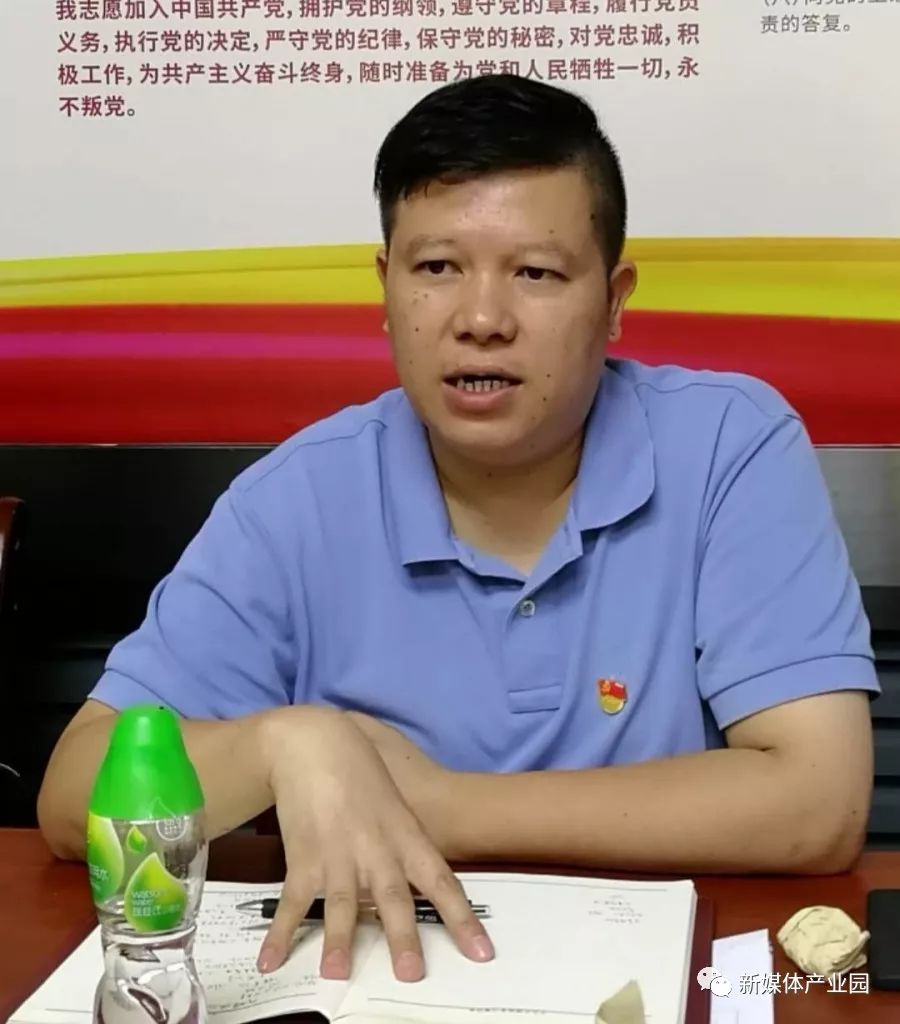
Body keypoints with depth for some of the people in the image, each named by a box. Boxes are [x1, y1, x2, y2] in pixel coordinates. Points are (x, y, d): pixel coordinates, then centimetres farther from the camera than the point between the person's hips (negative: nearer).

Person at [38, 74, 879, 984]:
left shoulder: (731, 449, -10)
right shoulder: (296, 499, -6)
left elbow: (816, 805, -17)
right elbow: (75, 800, -6)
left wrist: (440, 808, -16)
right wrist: (287, 741, -25)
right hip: (373, 981, 2)